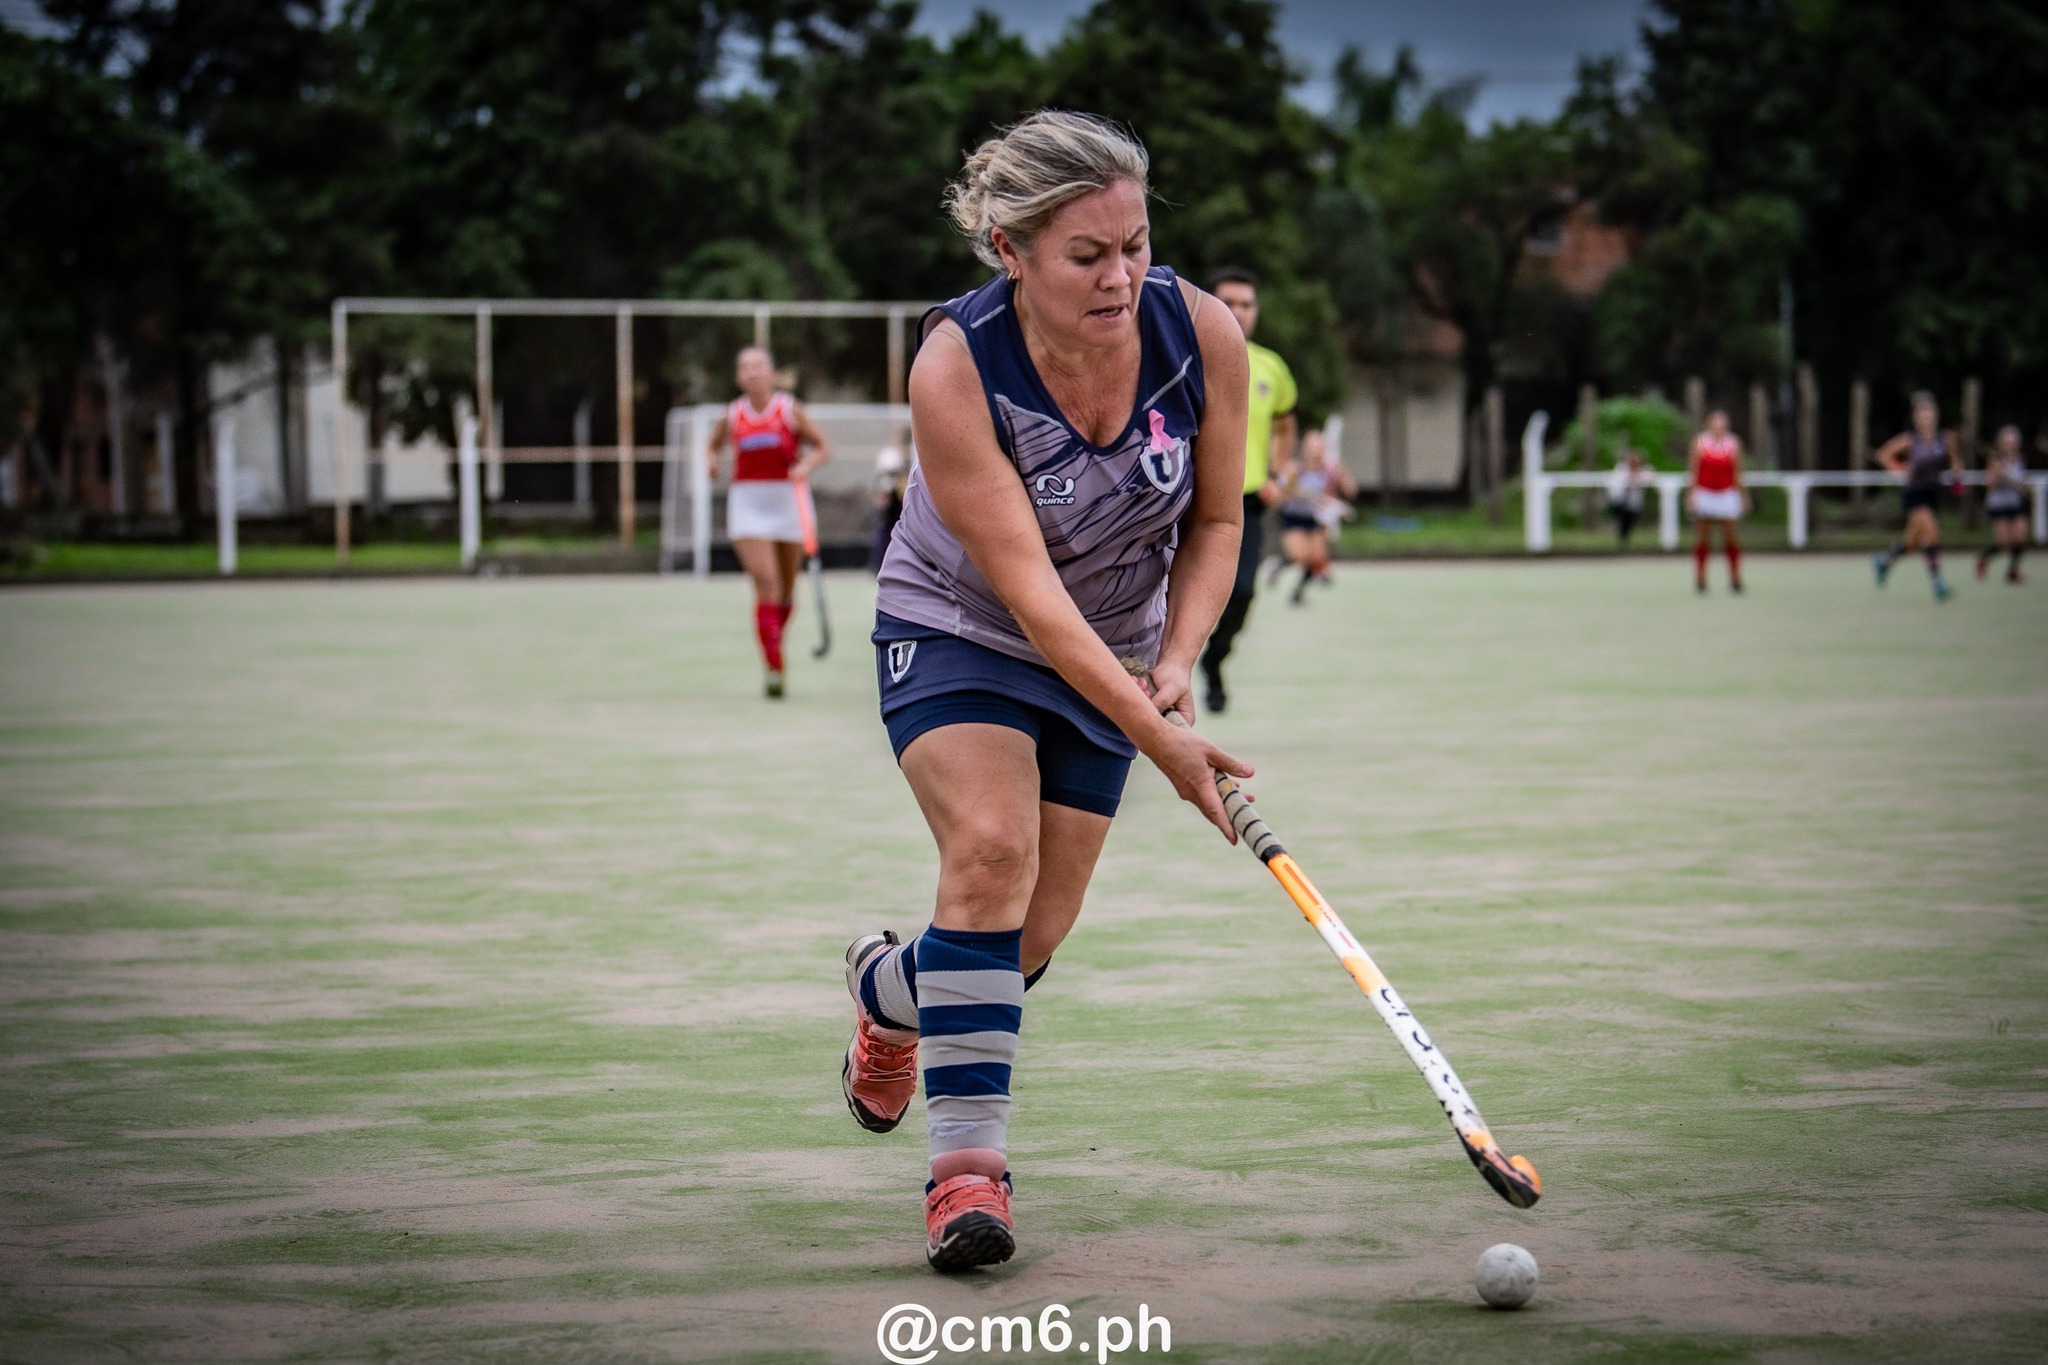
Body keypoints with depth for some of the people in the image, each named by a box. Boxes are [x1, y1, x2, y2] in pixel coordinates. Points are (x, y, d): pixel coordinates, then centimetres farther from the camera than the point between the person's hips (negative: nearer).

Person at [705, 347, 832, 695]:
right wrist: (712, 461, -2)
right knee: (766, 584, -16)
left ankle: (775, 640, 38)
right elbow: (714, 445, 21)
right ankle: (774, 669, -17)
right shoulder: (731, 416, 4)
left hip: (786, 500, 1)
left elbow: (823, 447, 3)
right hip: (747, 503, -1)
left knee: (786, 590, 10)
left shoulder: (791, 411, 0)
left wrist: (806, 465, -17)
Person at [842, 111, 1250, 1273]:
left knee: (1031, 941, 2)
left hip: (1114, 654, 4)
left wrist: (1176, 664, -19)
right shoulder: (955, 367, -29)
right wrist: (1155, 737, -37)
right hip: (956, 632, -4)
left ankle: (889, 990, 38)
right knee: (992, 849, -29)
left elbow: (1216, 521, -4)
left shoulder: (1202, 333, -20)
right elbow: (1027, 589, -31)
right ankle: (968, 1161, -22)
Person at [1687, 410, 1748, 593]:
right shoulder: (1700, 442, 1)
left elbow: (1738, 472, 9)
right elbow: (1693, 470, 1)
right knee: (1702, 540, 1)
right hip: (1704, 494, -1)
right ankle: (1700, 579, 7)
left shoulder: (1733, 443, 5)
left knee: (1731, 539, -5)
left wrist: (1743, 495, 8)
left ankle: (1735, 579, 0)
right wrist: (1692, 494, -6)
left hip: (1727, 494, 1)